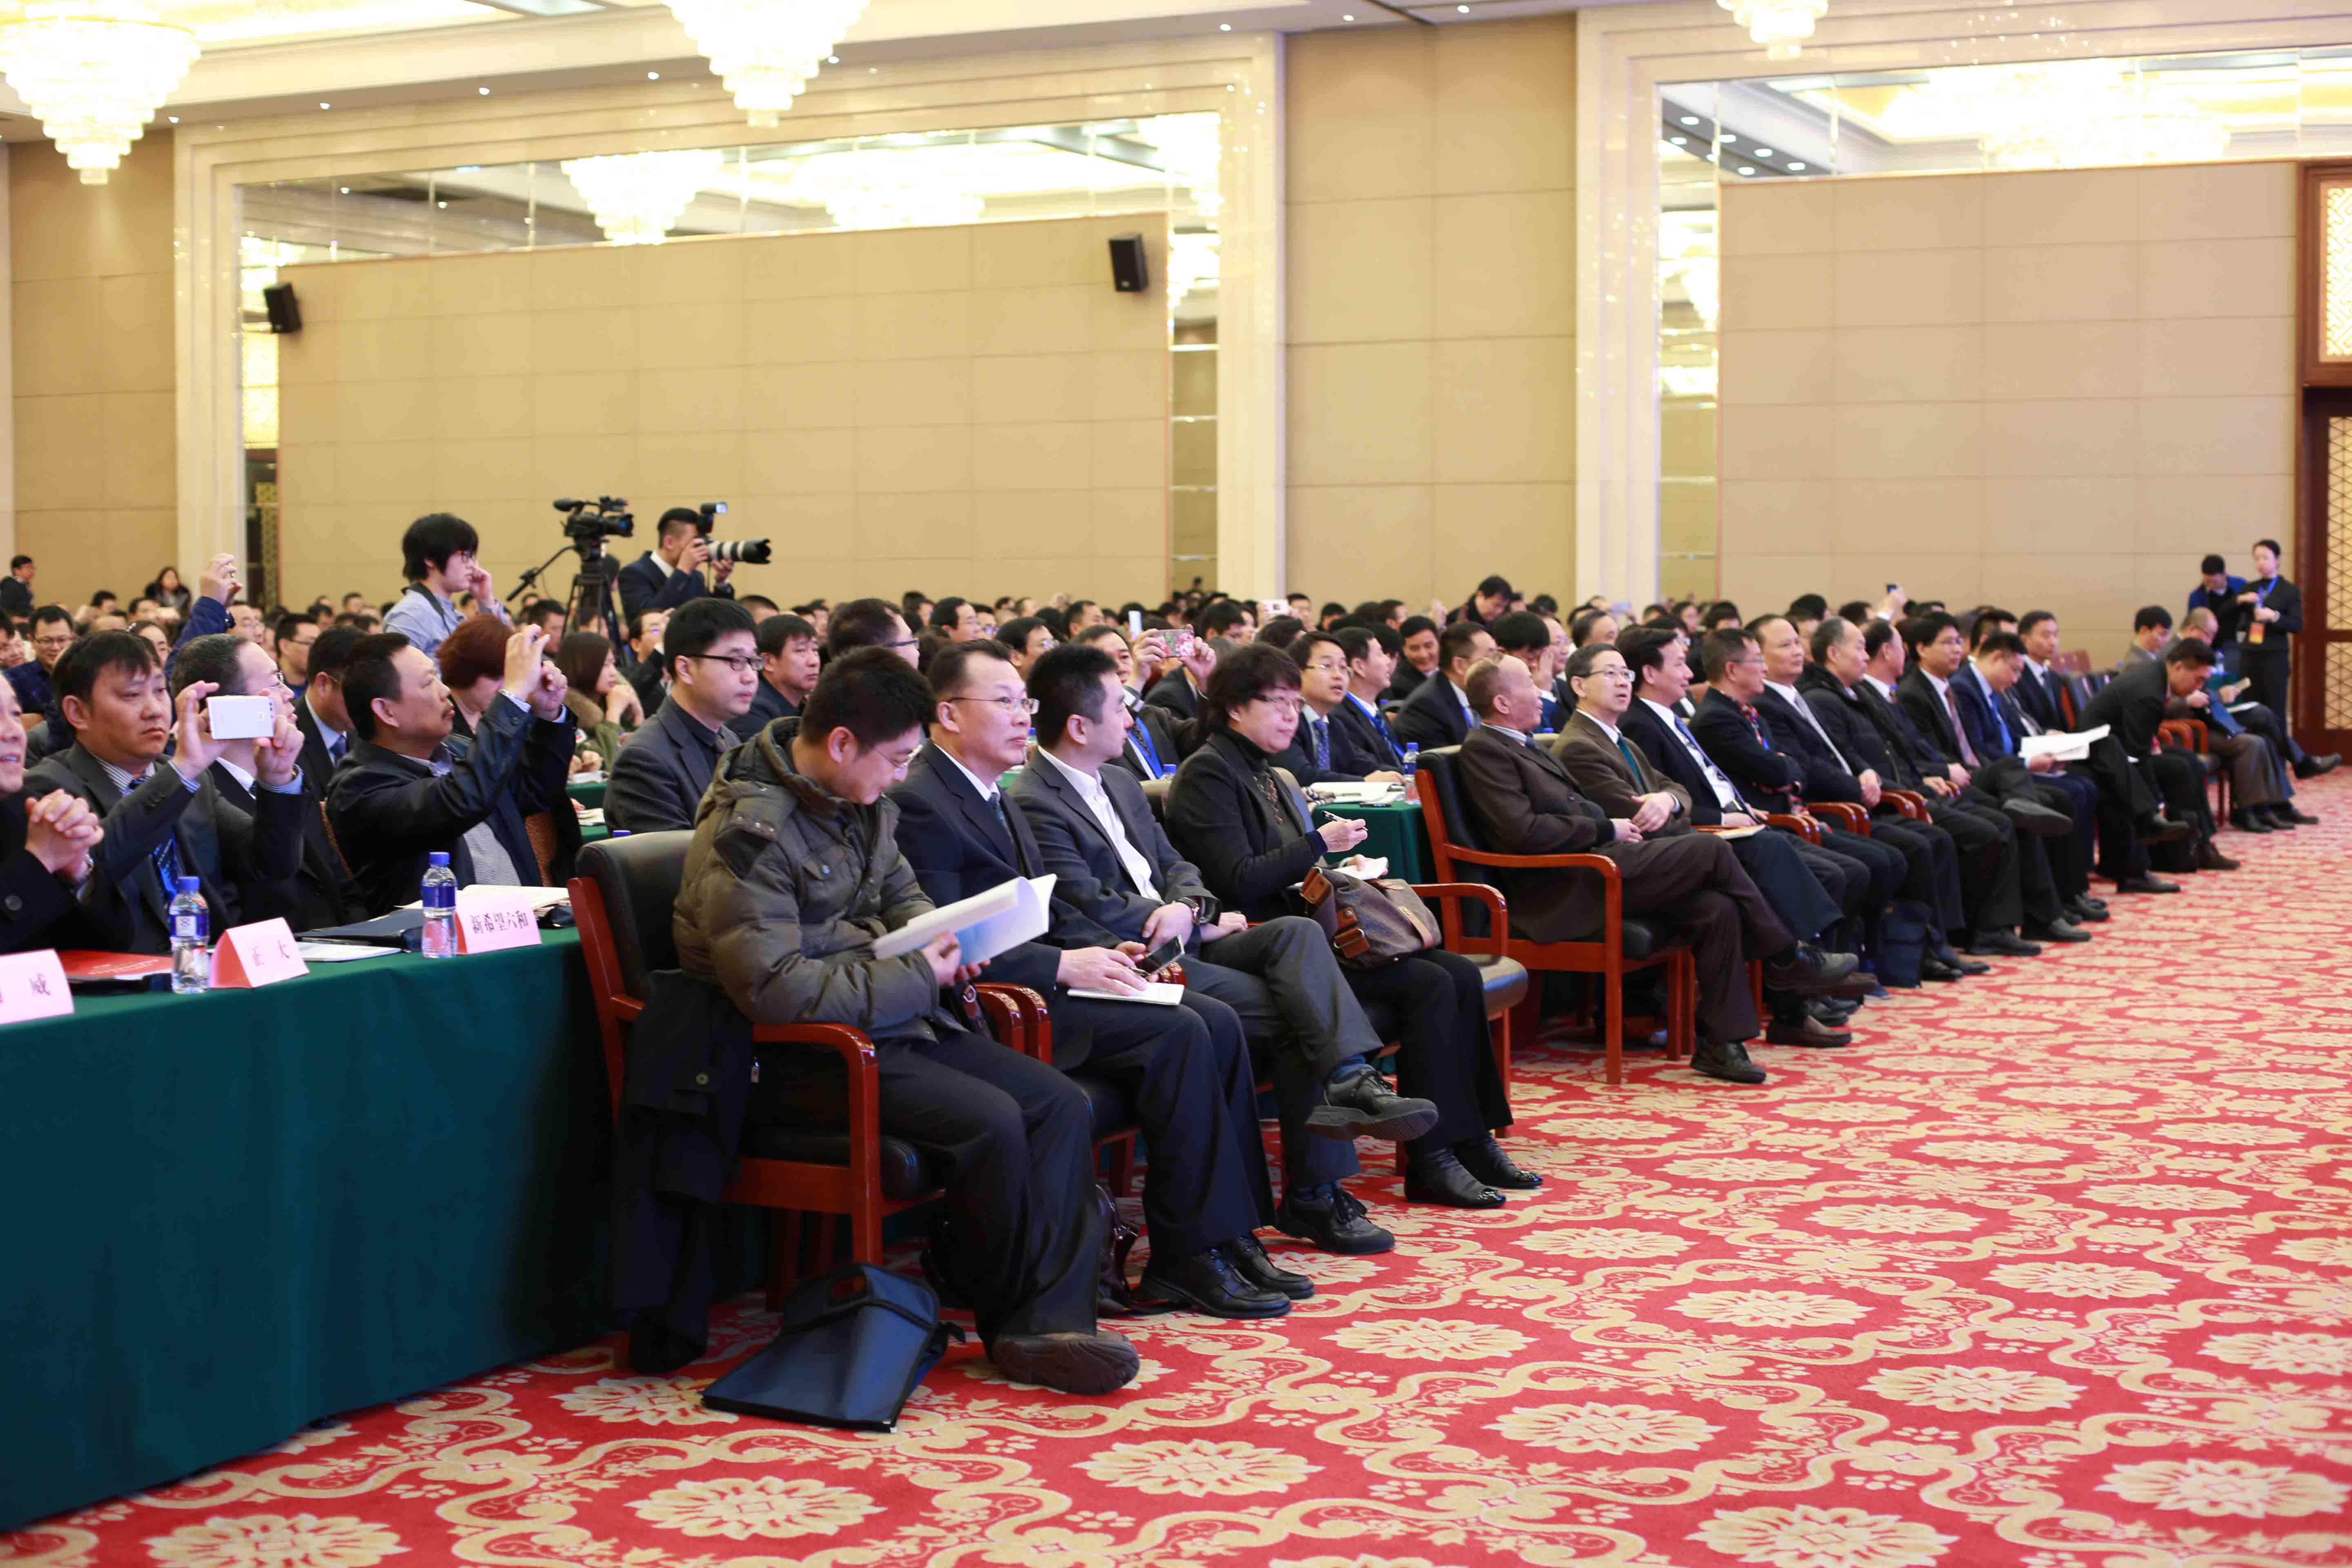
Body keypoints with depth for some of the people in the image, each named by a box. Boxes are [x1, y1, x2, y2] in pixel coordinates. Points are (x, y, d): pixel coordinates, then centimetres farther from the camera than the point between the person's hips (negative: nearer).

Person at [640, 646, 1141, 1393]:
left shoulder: (860, 800, 8)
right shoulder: (748, 833, -19)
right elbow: (776, 991, -25)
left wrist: (941, 939, 2)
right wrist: (919, 977, -17)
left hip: (888, 1019, 9)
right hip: (797, 1052, -9)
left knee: (1061, 1103, -8)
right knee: (991, 1121, -26)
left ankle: (1050, 1325, -13)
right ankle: (1012, 1321, -5)